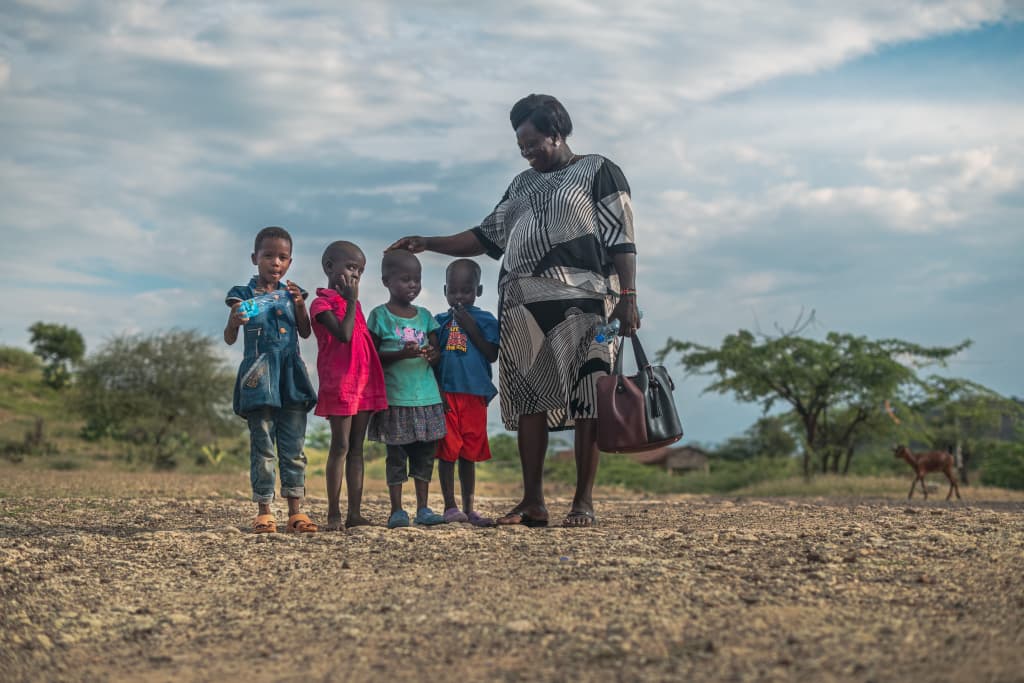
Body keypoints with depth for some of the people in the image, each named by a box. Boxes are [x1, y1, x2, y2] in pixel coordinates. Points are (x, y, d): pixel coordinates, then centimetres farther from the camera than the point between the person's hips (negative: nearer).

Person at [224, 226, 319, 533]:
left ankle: (296, 511, 8)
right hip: (259, 377, -3)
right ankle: (264, 511, 5)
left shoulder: (292, 293, 10)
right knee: (262, 447, 0)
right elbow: (230, 339, -1)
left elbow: (305, 332, 7)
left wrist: (300, 304, -9)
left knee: (294, 446, 4)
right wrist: (234, 320, -22)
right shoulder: (243, 295, 1)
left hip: (291, 375, 3)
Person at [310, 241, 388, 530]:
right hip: (339, 384, -8)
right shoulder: (322, 303, -5)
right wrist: (351, 300, -12)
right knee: (340, 447, -6)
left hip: (364, 384, 8)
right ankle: (334, 514, -1)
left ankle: (355, 513, 8)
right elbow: (344, 334, -19)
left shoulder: (353, 304, 20)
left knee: (357, 448, 7)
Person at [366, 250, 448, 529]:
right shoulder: (380, 316, -2)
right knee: (396, 454, 0)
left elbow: (436, 352, 15)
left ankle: (423, 508, 15)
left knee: (425, 453, 7)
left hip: (426, 396, 5)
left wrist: (432, 355, -9)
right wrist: (401, 354, -20)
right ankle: (396, 510, 7)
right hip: (395, 397, -4)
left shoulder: (425, 316, 12)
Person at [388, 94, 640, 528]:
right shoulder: (522, 185, 23)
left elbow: (621, 240, -2)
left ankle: (583, 503, -5)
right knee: (529, 399, -1)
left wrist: (627, 297, -11)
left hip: (581, 300, -5)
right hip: (524, 305, 6)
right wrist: (427, 244, 17)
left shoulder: (597, 172, 5)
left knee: (585, 400, -8)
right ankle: (532, 503, 0)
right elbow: (487, 236, 24)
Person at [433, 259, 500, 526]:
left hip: (474, 394, 0)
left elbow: (492, 355, -4)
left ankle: (468, 508, 14)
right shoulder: (439, 321, 8)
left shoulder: (485, 320, 5)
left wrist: (471, 329, -11)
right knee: (447, 450, -1)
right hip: (444, 393, 0)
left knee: (469, 453, 7)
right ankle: (450, 506, 6)